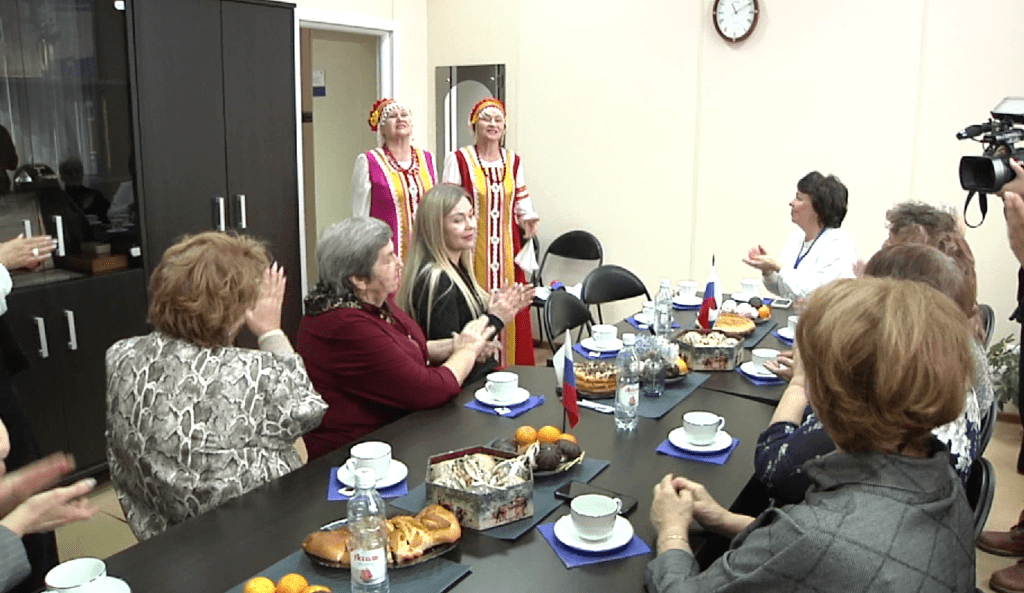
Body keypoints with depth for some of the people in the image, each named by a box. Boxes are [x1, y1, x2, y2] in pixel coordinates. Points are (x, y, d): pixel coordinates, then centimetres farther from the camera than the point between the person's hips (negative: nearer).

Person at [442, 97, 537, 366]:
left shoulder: (513, 162, 11)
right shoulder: (458, 160, -2)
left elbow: (522, 205, 15)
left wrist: (528, 220, -6)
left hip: (506, 250, 4)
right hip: (472, 250, -4)